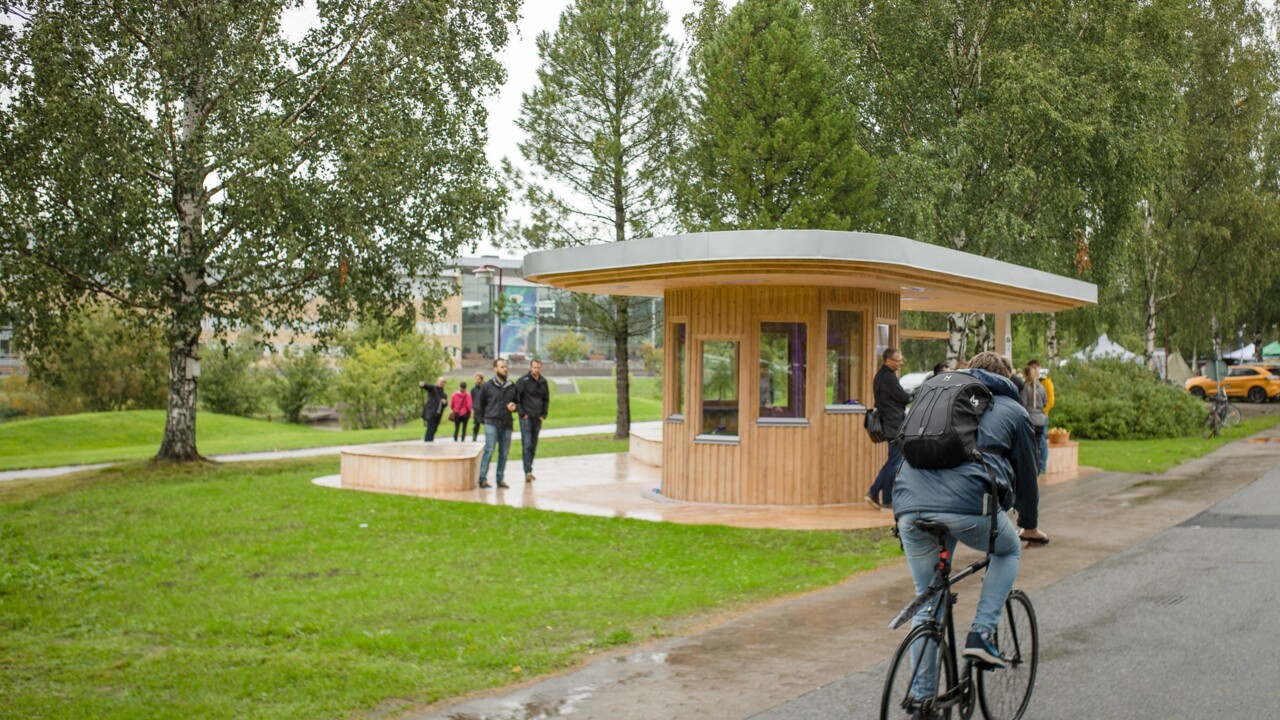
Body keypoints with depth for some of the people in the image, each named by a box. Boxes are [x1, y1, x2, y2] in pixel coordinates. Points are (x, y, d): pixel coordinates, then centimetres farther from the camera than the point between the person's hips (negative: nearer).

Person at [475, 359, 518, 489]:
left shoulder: (512, 387, 11)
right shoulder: (487, 386, 1)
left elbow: (517, 401, 23)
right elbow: (479, 405, 7)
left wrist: (514, 407, 1)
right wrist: (484, 418, 2)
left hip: (506, 424, 4)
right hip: (492, 423, -4)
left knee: (504, 453, 6)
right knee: (489, 450, -12)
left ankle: (500, 479, 14)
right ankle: (483, 478, -10)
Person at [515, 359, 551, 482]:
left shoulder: (543, 382, 9)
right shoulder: (523, 381, -7)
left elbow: (546, 399, 19)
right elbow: (516, 398, -9)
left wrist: (544, 414, 10)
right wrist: (522, 413, -11)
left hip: (537, 418, 5)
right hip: (526, 418, -5)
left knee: (533, 446, 9)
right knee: (527, 444, -12)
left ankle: (529, 470, 18)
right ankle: (528, 471, -16)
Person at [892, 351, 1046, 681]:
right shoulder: (1012, 410, 20)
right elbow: (1026, 473, 24)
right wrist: (1029, 526, 39)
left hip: (909, 505, 4)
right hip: (969, 504, -4)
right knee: (1009, 551, 28)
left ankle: (921, 694, 17)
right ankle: (982, 634, 13)